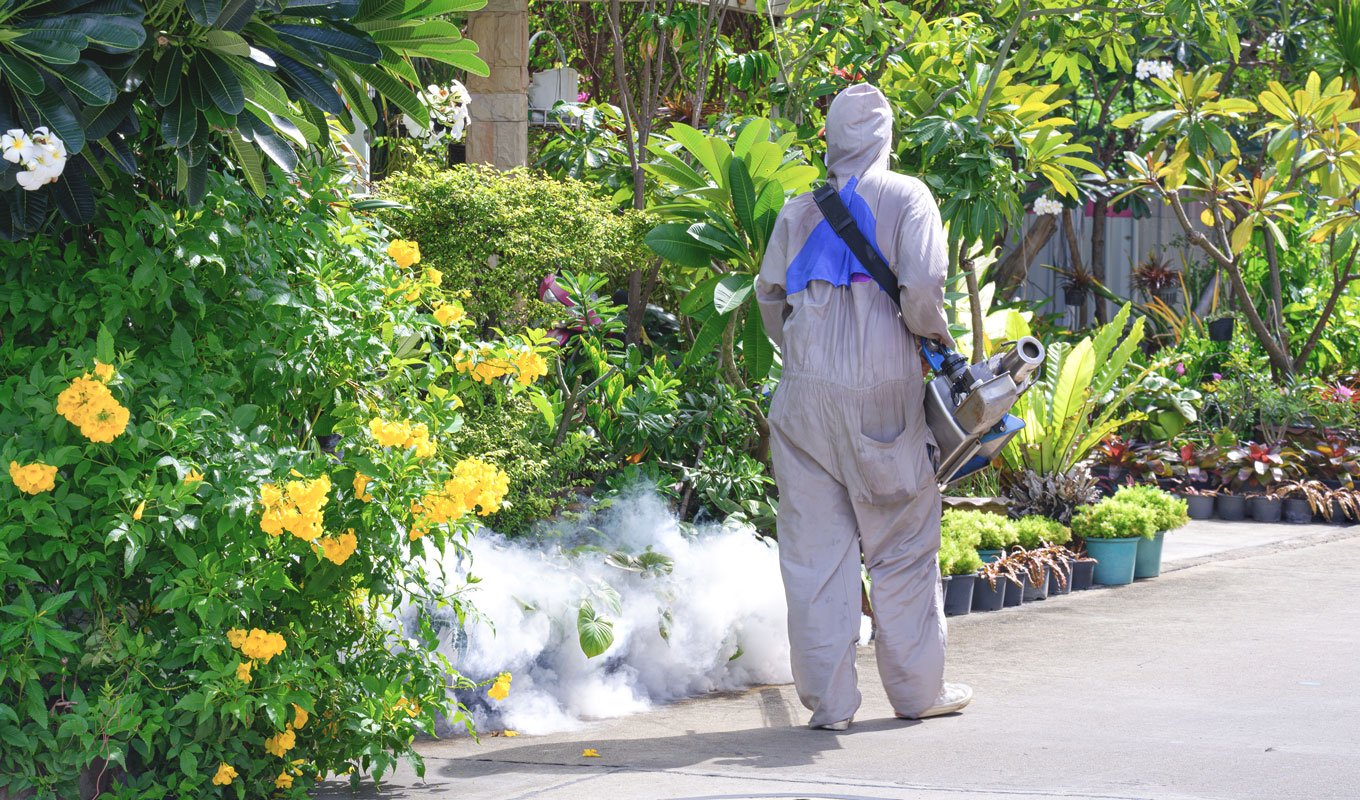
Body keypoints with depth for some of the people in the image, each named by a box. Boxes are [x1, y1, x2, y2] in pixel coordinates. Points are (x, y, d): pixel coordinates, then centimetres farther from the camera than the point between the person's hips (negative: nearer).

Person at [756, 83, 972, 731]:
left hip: (807, 391, 3)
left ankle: (828, 699, 5)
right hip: (883, 390, -2)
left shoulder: (800, 209, 9)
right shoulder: (906, 197, -1)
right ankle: (917, 688, 17)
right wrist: (934, 335, 6)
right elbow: (922, 284, -12)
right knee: (902, 544, 9)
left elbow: (770, 292, 8)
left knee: (814, 548, 5)